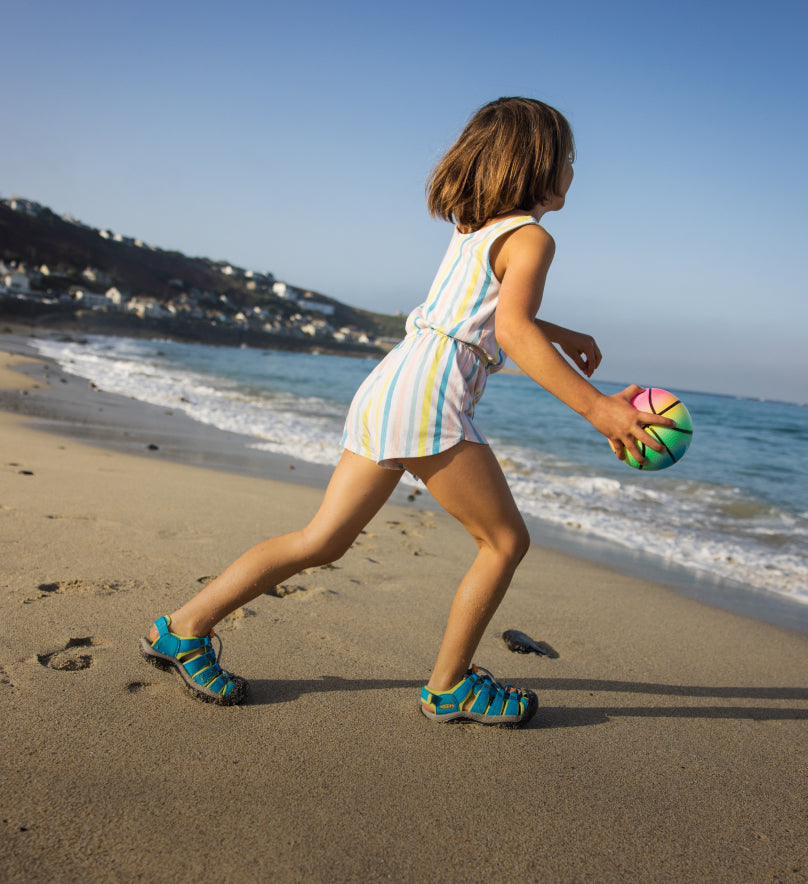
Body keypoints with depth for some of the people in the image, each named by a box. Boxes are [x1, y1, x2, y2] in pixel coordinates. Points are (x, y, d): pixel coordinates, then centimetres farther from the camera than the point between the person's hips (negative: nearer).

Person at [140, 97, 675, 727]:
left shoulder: (474, 227, 24)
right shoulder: (531, 237, -3)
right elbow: (513, 330, -22)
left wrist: (561, 336, 46)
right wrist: (594, 407, -27)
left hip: (386, 388, 9)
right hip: (428, 396, -9)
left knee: (322, 543, 11)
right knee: (506, 540, 6)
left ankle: (185, 628, 15)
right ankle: (450, 686, 15)